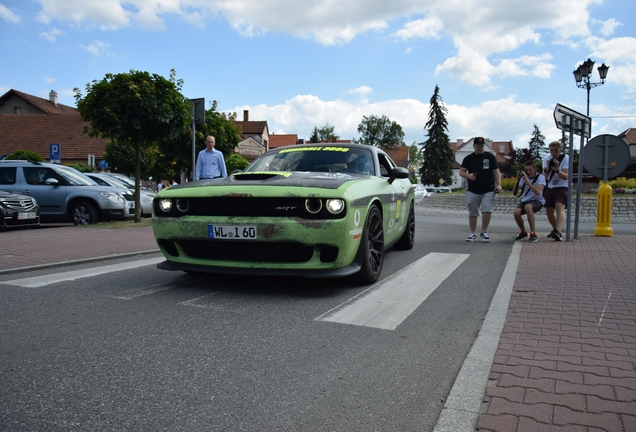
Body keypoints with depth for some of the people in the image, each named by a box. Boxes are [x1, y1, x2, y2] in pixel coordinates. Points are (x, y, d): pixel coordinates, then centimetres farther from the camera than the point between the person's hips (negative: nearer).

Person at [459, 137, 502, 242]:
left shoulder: (490, 157, 7)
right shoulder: (468, 158, 9)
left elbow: (496, 171, 5)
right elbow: (461, 172, 7)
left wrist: (498, 184, -8)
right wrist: (468, 176, -15)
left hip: (488, 190, -1)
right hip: (473, 191, 1)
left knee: (487, 211, -14)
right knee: (472, 213, 5)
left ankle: (484, 232, 1)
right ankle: (472, 234, 16)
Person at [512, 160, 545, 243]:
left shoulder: (540, 177, -8)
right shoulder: (524, 177, 5)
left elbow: (537, 192, -25)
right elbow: (514, 193, -1)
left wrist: (527, 181, -28)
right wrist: (518, 180, -11)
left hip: (537, 201, -4)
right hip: (525, 201, 4)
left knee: (528, 207, -39)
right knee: (516, 212, -28)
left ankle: (533, 234, -28)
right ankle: (523, 232, 3)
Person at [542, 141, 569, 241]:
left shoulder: (566, 158, -10)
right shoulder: (546, 158, 1)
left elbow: (566, 177, -18)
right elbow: (544, 176, -7)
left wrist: (557, 170, -34)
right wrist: (547, 169, -27)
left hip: (562, 188, -5)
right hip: (549, 188, 5)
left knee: (560, 208, -27)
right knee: (549, 212, 10)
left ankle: (558, 232, -45)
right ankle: (556, 230, 34)